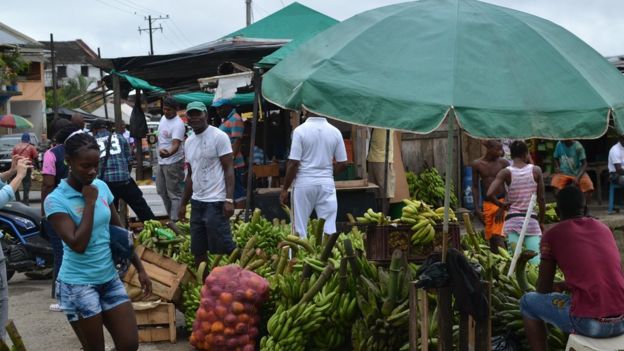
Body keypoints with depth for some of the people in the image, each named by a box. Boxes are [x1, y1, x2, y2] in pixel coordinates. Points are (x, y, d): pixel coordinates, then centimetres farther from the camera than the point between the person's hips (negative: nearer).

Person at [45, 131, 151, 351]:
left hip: (110, 278, 5)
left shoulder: (101, 187, 3)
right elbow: (78, 245, -24)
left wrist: (140, 268, 12)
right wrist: (90, 202, -18)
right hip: (78, 285, -5)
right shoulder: (56, 200, -14)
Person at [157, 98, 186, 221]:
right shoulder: (163, 118, 7)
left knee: (174, 193, -7)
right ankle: (171, 215, 32)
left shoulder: (178, 124, -21)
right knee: (162, 190, 19)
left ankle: (175, 220, -4)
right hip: (161, 161, 10)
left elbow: (176, 144, -32)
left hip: (173, 163, -10)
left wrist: (168, 153, -51)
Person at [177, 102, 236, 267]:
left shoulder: (219, 137, -8)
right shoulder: (188, 142, 13)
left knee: (223, 246, -8)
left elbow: (229, 169, -11)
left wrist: (229, 200, -19)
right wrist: (183, 204, 19)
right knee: (198, 250, 11)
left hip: (215, 202, -7)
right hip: (196, 202, 7)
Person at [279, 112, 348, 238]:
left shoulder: (300, 130, -9)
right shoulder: (335, 132, 0)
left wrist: (285, 189, -3)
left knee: (300, 228, 6)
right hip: (327, 183, 2)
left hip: (304, 183, -2)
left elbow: (293, 163, -11)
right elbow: (343, 163, 3)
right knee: (329, 228, 5)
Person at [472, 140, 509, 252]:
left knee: (498, 235, -14)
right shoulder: (477, 164, 0)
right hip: (487, 204, 3)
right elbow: (475, 187, 6)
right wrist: (477, 208, 1)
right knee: (490, 237, 8)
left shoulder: (503, 163, -5)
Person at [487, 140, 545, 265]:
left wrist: (502, 205, 4)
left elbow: (490, 194, -15)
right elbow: (541, 199, 5)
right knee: (536, 261, -5)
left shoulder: (506, 172, -2)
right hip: (532, 220, 0)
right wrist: (541, 221, 17)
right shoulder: (536, 170, 2)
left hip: (512, 220, 0)